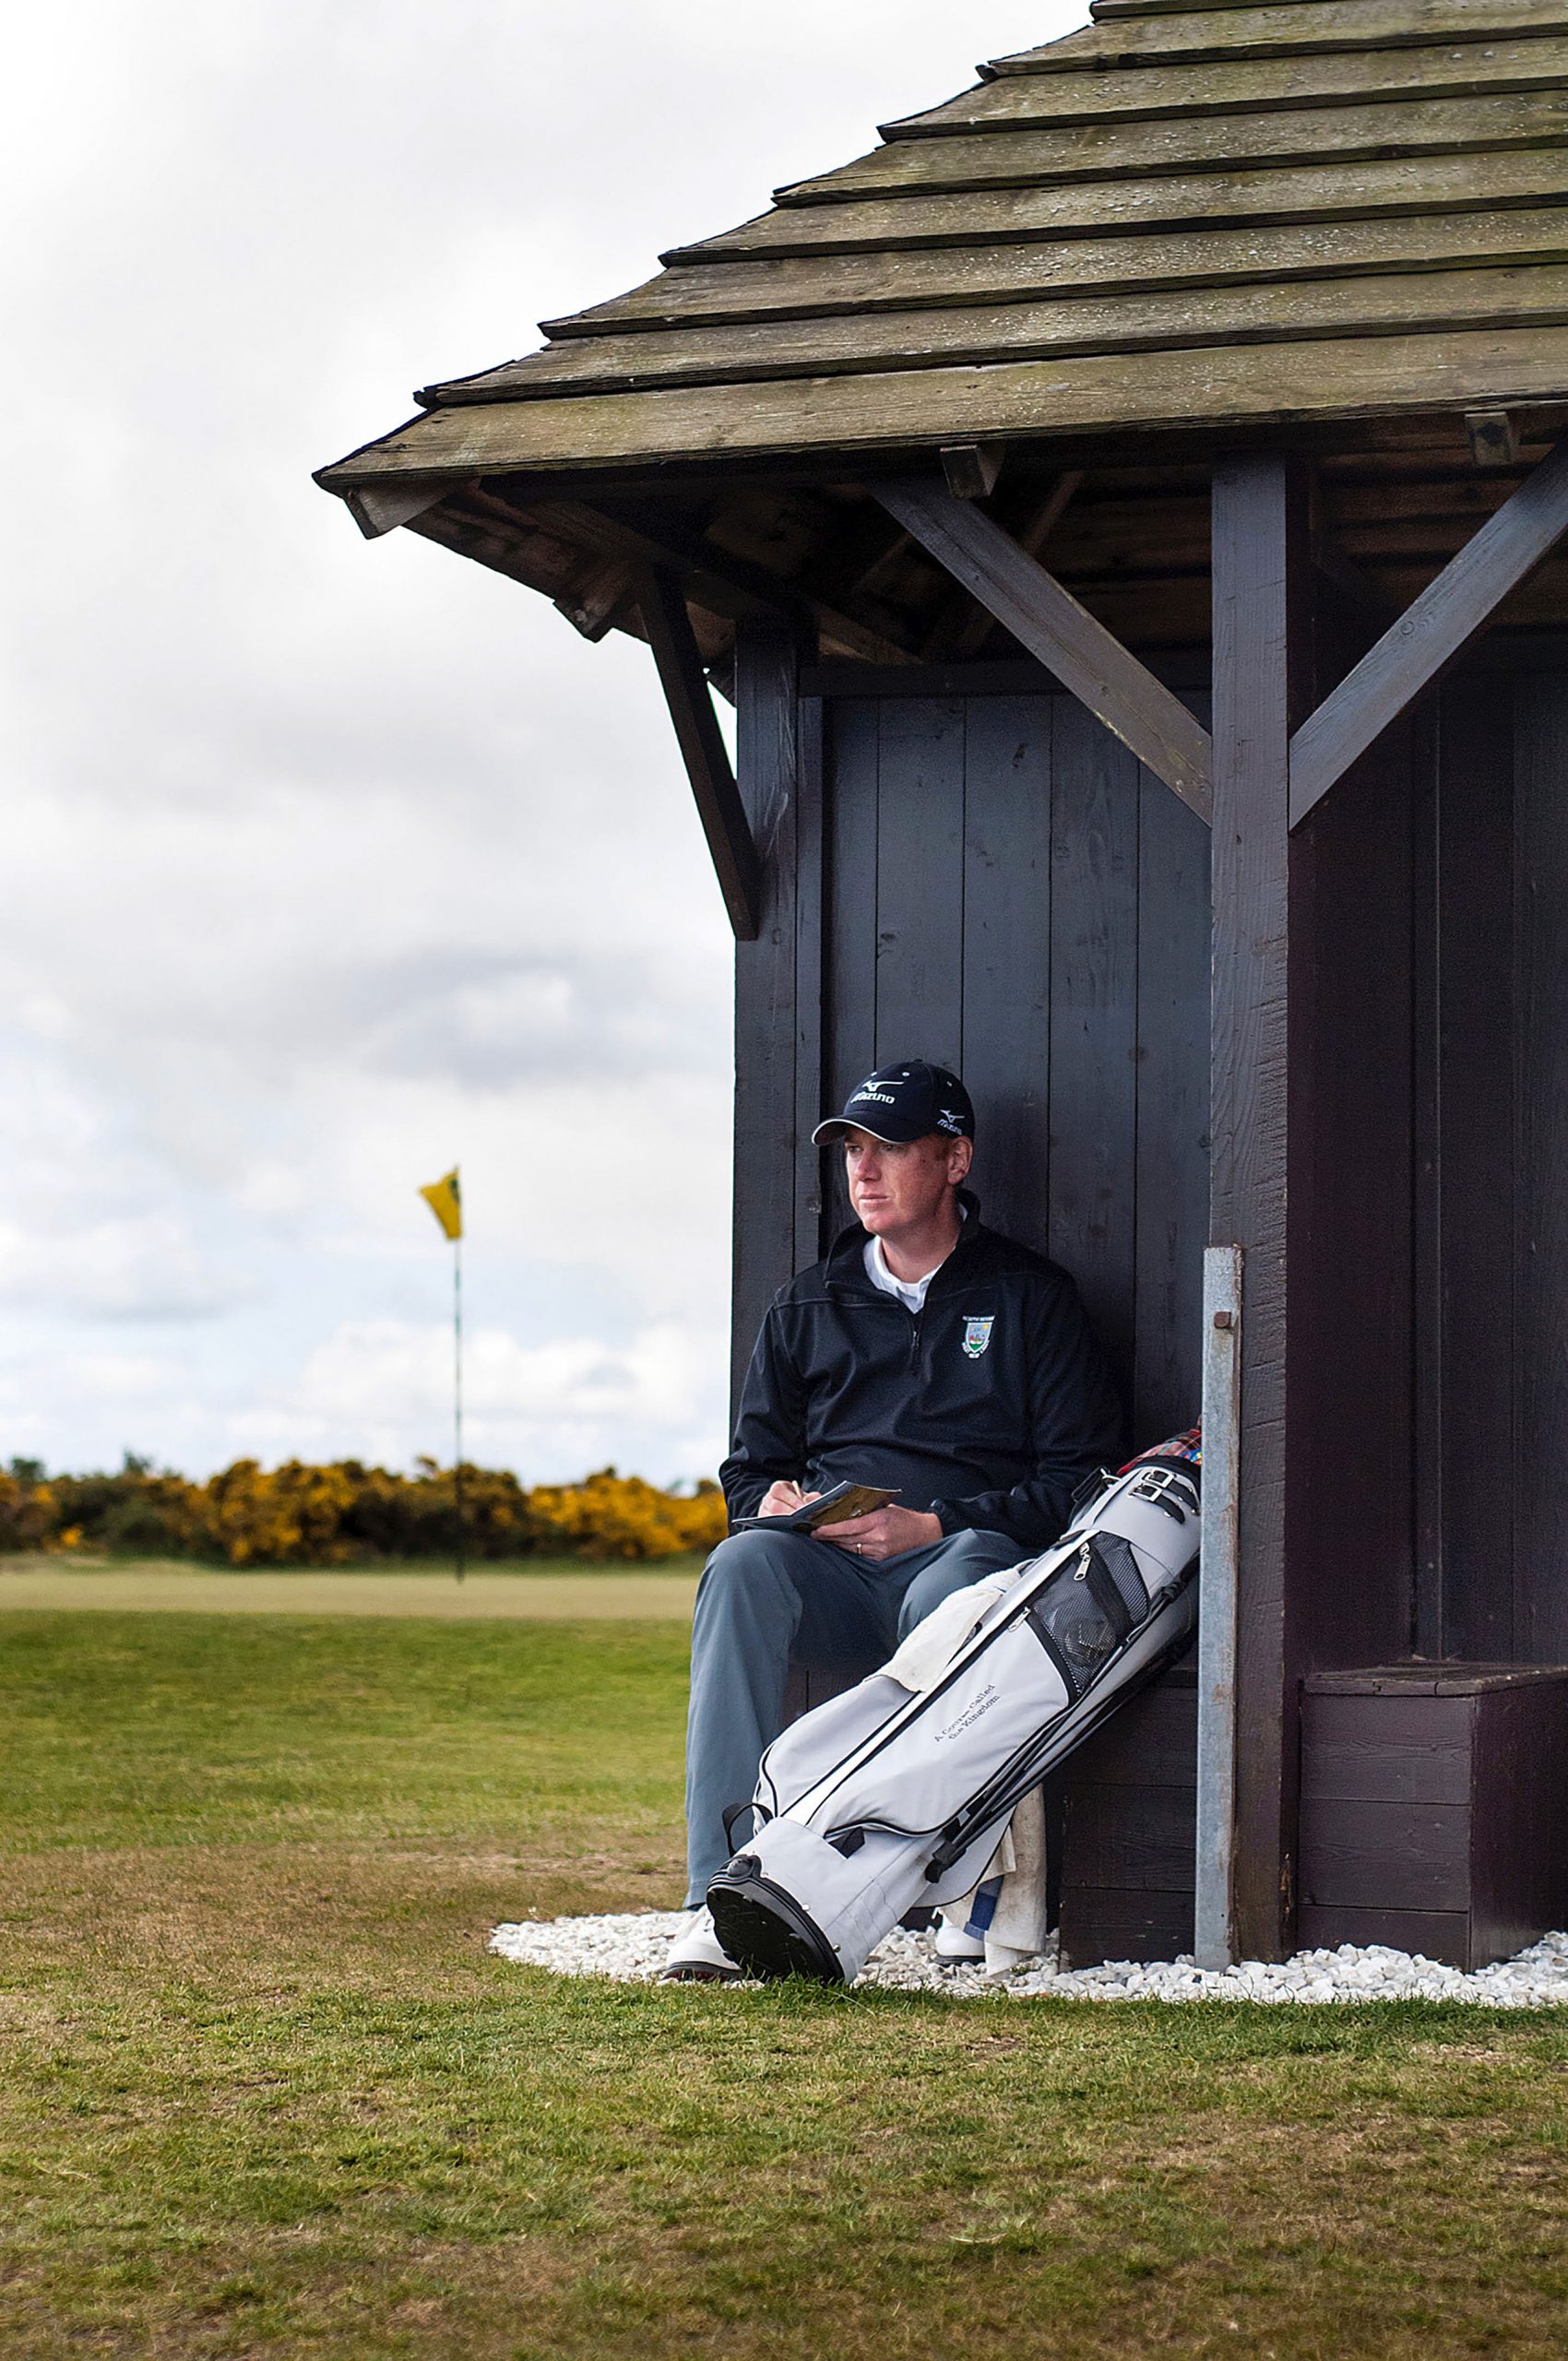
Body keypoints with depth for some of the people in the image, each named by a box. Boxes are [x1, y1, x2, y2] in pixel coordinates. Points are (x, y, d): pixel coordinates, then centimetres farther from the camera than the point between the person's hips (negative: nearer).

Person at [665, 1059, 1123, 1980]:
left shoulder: (1034, 1297, 11)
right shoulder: (810, 1305, 23)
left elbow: (1080, 1480, 2)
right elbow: (751, 1467, 25)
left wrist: (932, 1525, -11)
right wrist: (774, 1501, -2)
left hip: (972, 1551, -3)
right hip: (831, 1567, 3)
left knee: (944, 1600, -40)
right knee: (742, 1568, -32)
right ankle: (724, 1888, -40)